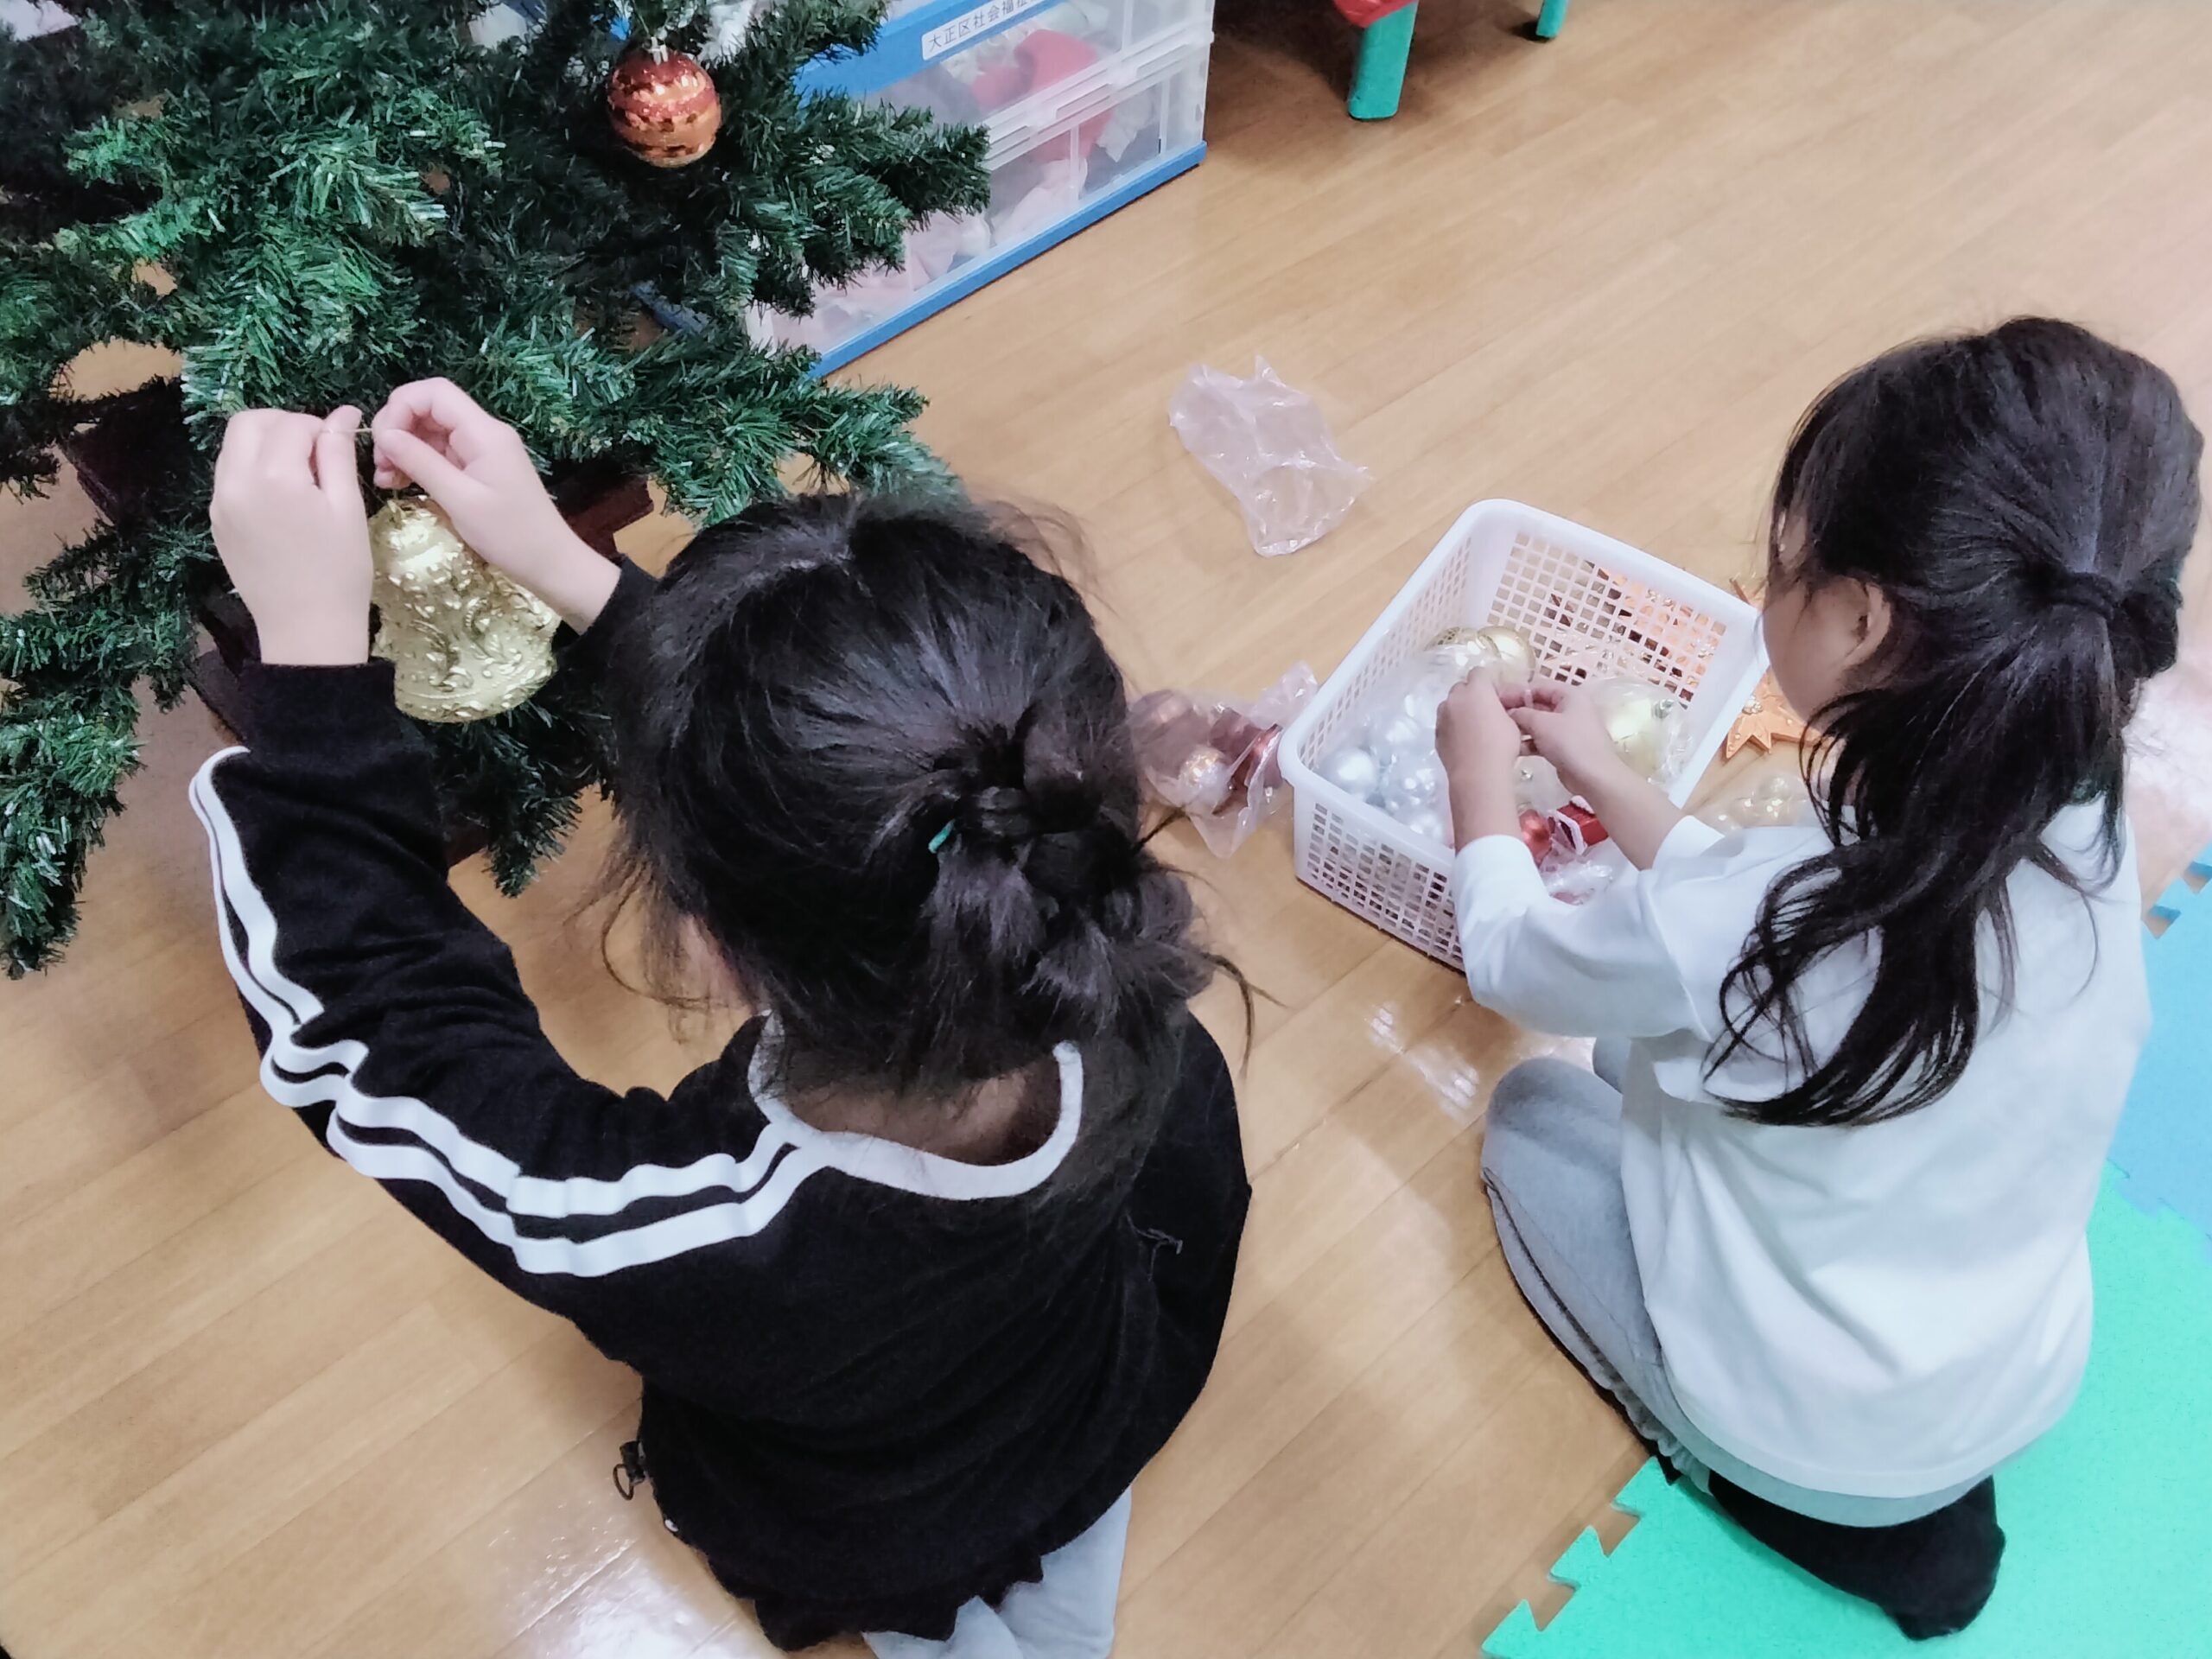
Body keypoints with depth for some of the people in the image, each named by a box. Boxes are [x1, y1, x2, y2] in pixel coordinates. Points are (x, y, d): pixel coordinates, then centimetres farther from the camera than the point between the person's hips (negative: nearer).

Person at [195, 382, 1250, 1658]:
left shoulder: (683, 1247, -46)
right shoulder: (1112, 973, -37)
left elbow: (352, 1020, -27)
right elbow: (865, 779, -19)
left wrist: (311, 641, -26)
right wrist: (566, 566, -17)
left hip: (874, 1553, -2)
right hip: (1121, 1399, 2)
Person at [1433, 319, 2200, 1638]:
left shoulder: (1727, 934, -38)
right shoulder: (2085, 836, -20)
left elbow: (1508, 959, -14)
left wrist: (1482, 772, 2)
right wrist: (1605, 776, 5)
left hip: (1818, 1440, -5)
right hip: (2029, 1384, 5)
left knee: (1534, 1118, 15)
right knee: (1659, 1051, 21)